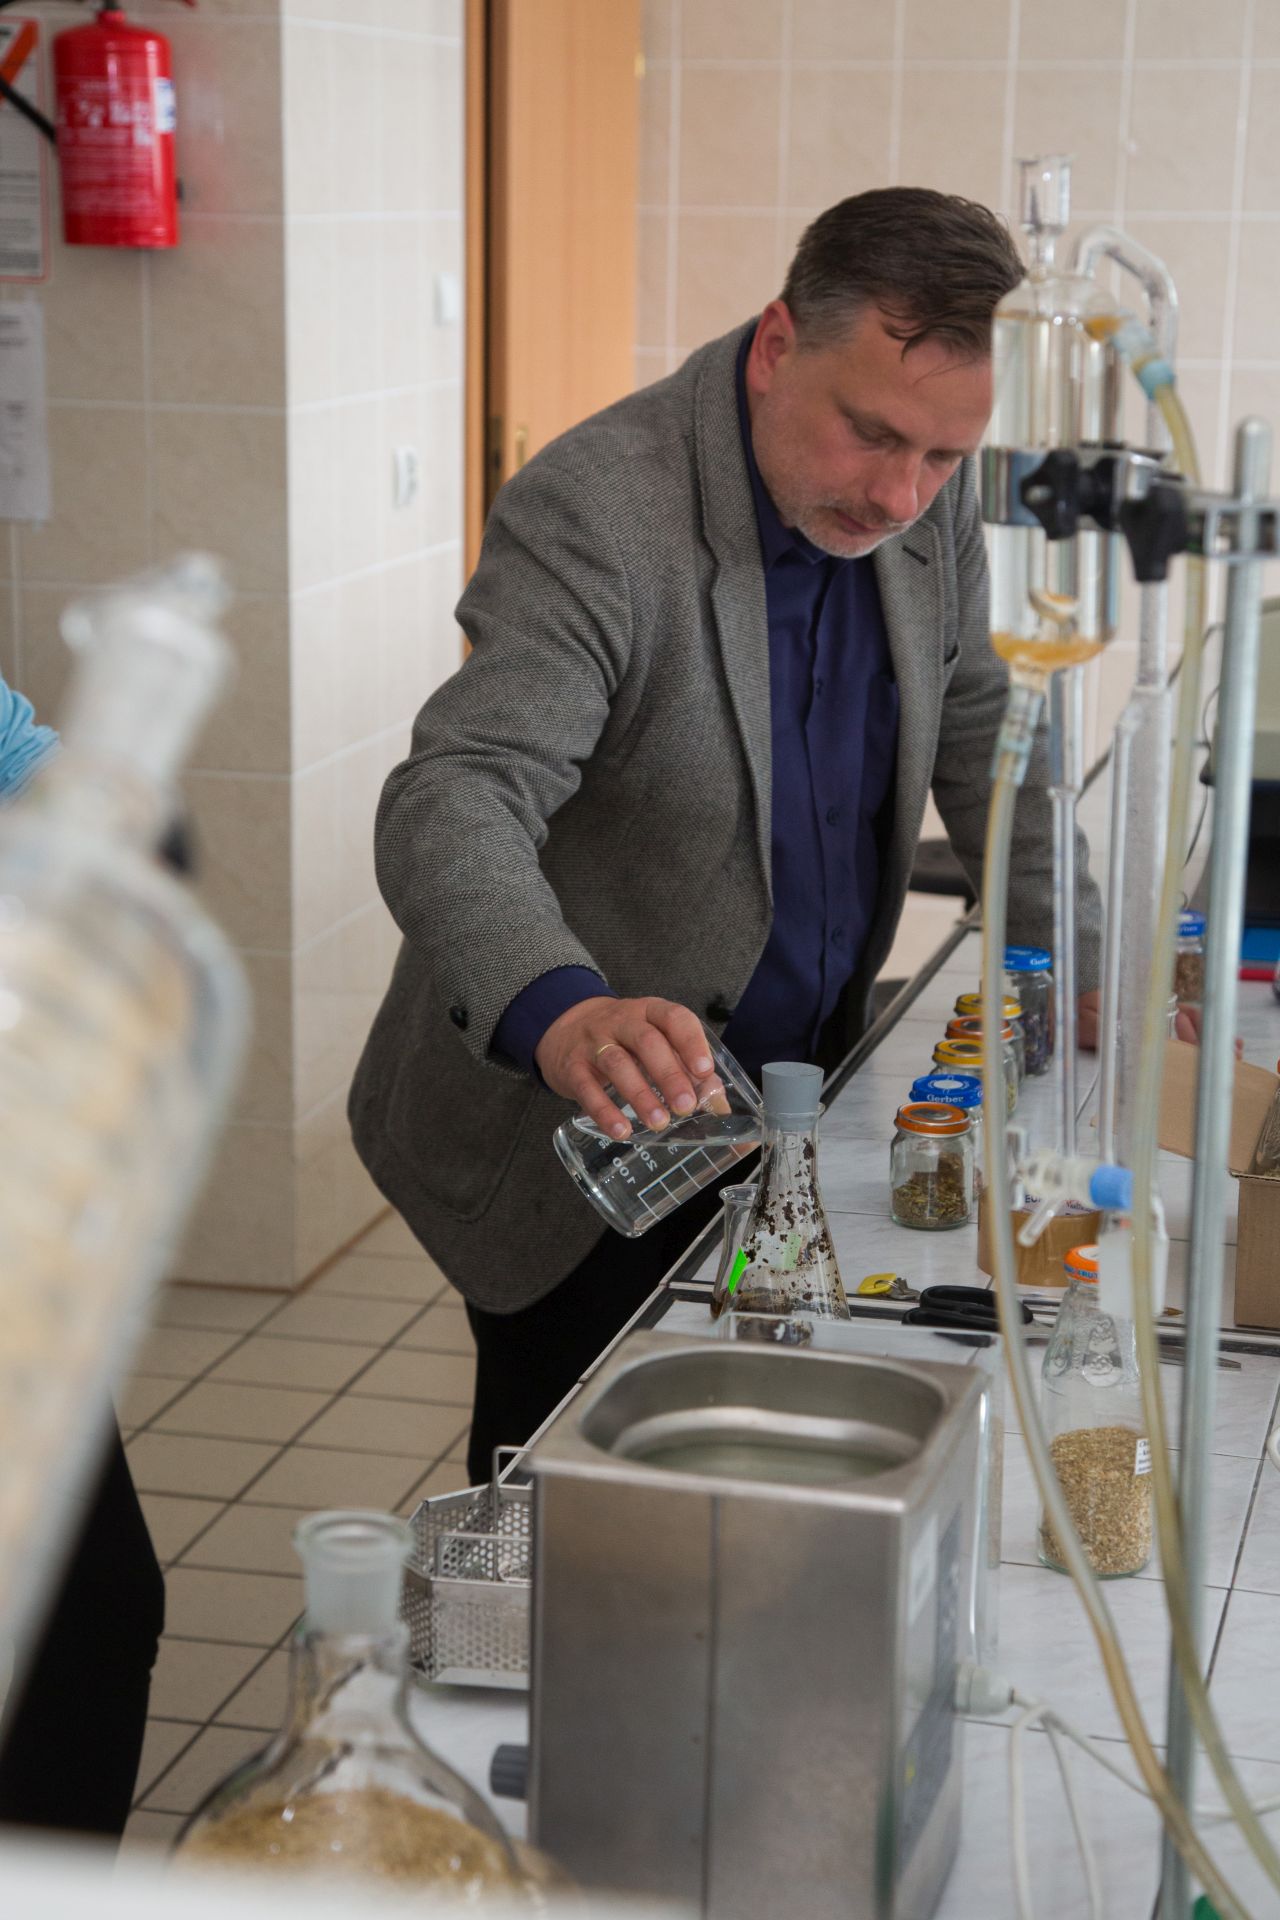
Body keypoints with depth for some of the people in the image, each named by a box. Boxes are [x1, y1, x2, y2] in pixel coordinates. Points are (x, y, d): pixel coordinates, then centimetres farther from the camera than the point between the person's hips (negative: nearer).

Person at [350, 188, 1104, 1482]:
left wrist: (1083, 974, 1)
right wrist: (563, 1016, -54)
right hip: (585, 1132, -6)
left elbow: (979, 732, 11)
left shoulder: (929, 498, -3)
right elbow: (452, 802, -36)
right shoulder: (591, 513, -26)